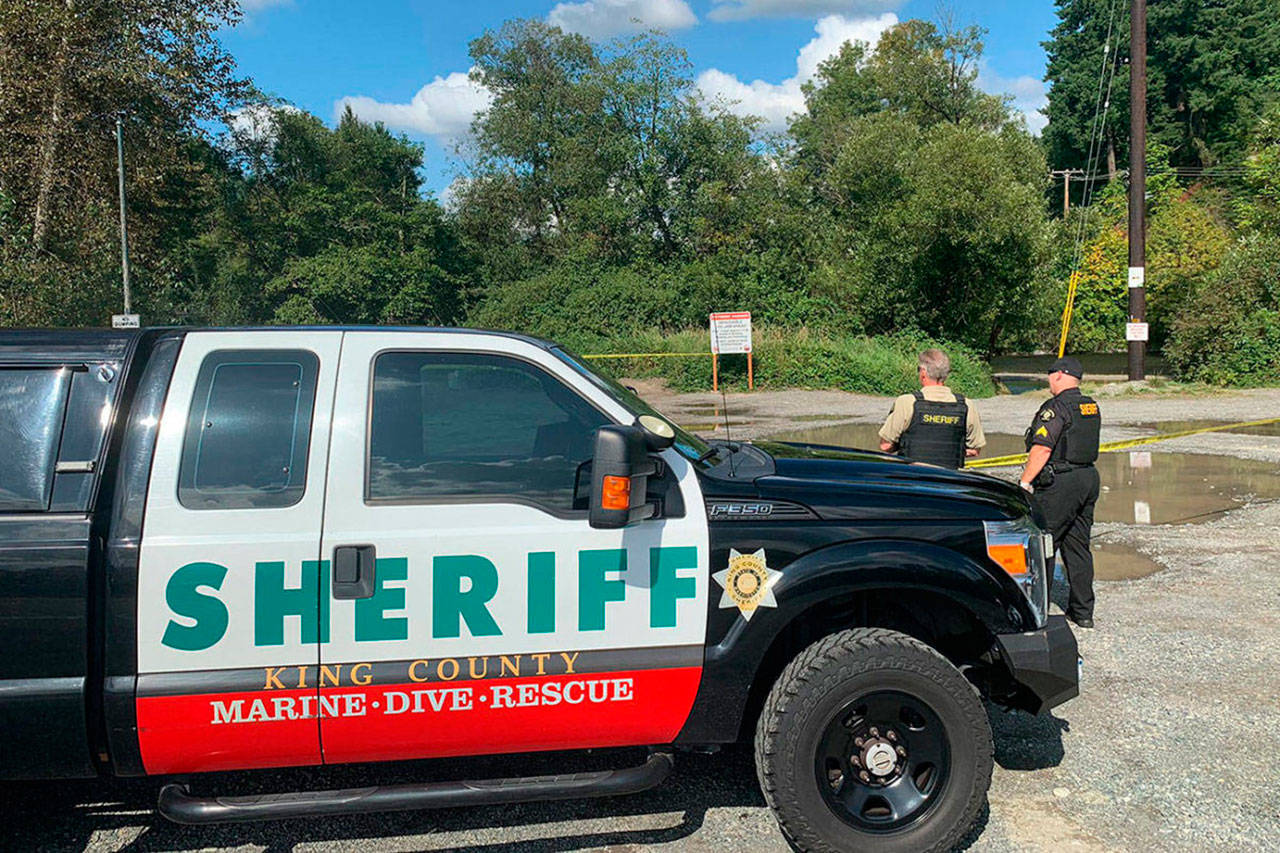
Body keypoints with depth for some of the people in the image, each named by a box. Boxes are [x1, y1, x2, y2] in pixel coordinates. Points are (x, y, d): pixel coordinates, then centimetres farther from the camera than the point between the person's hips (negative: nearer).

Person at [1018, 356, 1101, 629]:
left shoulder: (1056, 407, -14)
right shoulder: (1091, 407, 13)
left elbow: (1042, 449, -21)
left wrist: (1024, 483, -17)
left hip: (1060, 483, -9)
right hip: (1089, 477, 9)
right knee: (1078, 546, 14)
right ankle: (1083, 611, 19)